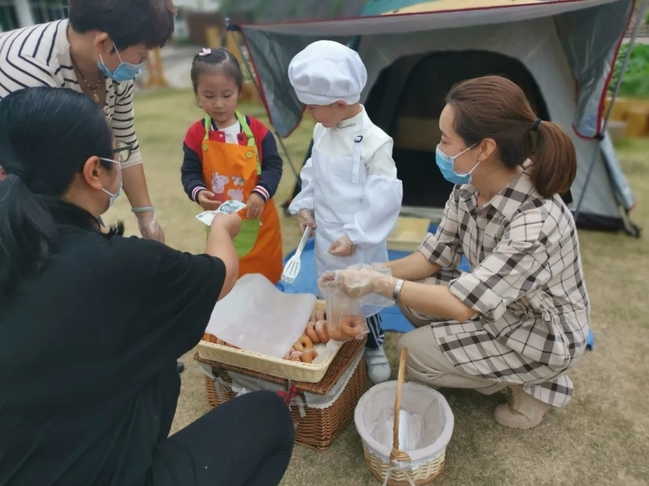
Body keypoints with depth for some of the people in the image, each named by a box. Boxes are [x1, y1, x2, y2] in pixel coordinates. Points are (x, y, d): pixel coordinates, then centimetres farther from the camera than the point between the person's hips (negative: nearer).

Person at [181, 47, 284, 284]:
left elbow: (273, 165, -6)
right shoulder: (196, 135, -6)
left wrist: (261, 193, -23)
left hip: (259, 221, 0)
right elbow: (189, 173, -3)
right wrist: (198, 193, -25)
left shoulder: (256, 130, -7)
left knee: (268, 278, 17)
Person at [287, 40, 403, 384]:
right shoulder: (321, 132, 0)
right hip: (325, 236, 7)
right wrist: (305, 206, 2)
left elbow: (384, 197, -22)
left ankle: (374, 346, 36)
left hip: (357, 245, -6)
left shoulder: (374, 142, -22)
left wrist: (355, 237, -20)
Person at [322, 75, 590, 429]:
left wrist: (379, 284, -28)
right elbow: (435, 256, -4)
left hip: (544, 337, -7)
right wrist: (371, 274, -15)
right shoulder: (469, 189, -14)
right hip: (496, 306, 7)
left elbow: (462, 304, -34)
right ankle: (504, 367, 12)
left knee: (414, 353, -12)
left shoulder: (536, 223, -37)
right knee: (412, 290, -7)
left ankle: (530, 384, 8)